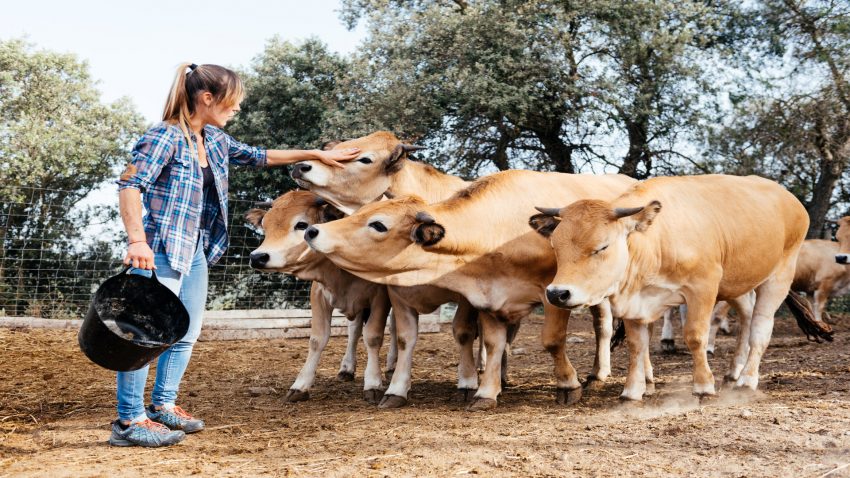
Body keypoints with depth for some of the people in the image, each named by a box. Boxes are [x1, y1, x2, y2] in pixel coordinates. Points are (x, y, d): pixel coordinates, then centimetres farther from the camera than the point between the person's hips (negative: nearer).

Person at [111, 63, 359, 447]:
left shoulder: (215, 140, 12)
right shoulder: (165, 137, -13)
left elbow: (259, 157, 25)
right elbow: (129, 185, -20)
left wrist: (315, 154, 27)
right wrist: (137, 240, -31)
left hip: (196, 252, 9)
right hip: (160, 251, -9)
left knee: (186, 334, 15)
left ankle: (163, 405, 28)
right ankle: (129, 421, 0)